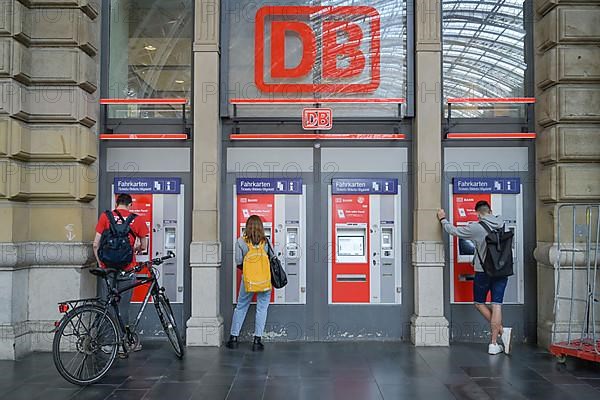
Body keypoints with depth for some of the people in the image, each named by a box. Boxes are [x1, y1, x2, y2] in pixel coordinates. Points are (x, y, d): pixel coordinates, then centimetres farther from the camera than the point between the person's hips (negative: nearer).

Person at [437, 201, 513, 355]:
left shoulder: (476, 228, -13)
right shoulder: (500, 223, -1)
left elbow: (454, 231, -4)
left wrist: (443, 219, 13)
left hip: (483, 273, -4)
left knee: (479, 303, 15)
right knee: (496, 305, 4)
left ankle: (501, 330, 0)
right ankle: (494, 344, 5)